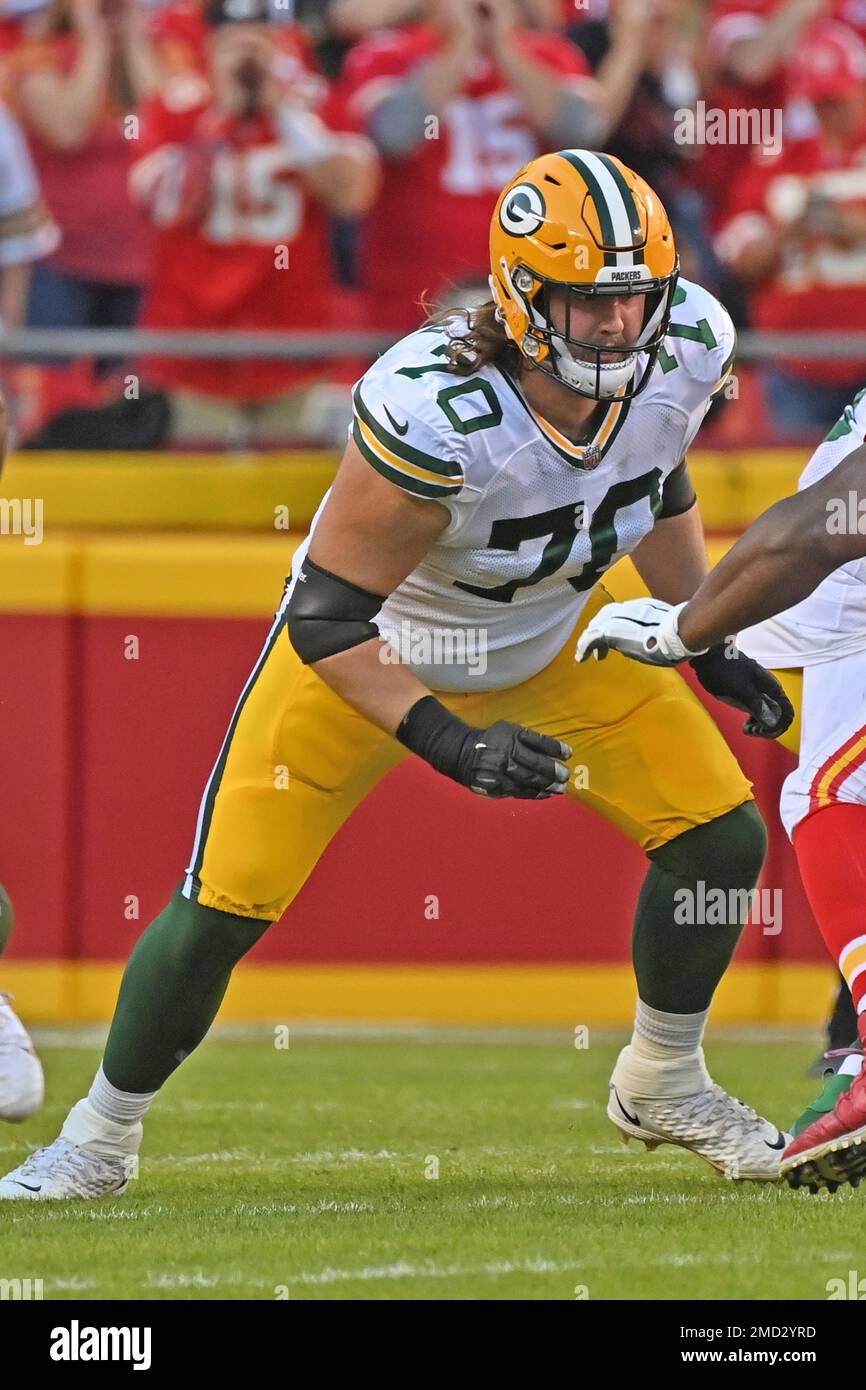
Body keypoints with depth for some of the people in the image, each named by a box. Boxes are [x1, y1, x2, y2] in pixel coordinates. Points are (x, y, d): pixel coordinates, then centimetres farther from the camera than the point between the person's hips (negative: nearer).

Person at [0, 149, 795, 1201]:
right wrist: (453, 745, -40)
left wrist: (708, 645, 4)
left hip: (552, 637, 5)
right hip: (365, 650, -5)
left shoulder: (686, 348, -22)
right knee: (222, 908, -8)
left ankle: (665, 1086, 25)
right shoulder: (434, 410, -41)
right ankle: (99, 1140, 16)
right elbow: (325, 620, -33)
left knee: (721, 837, -2)